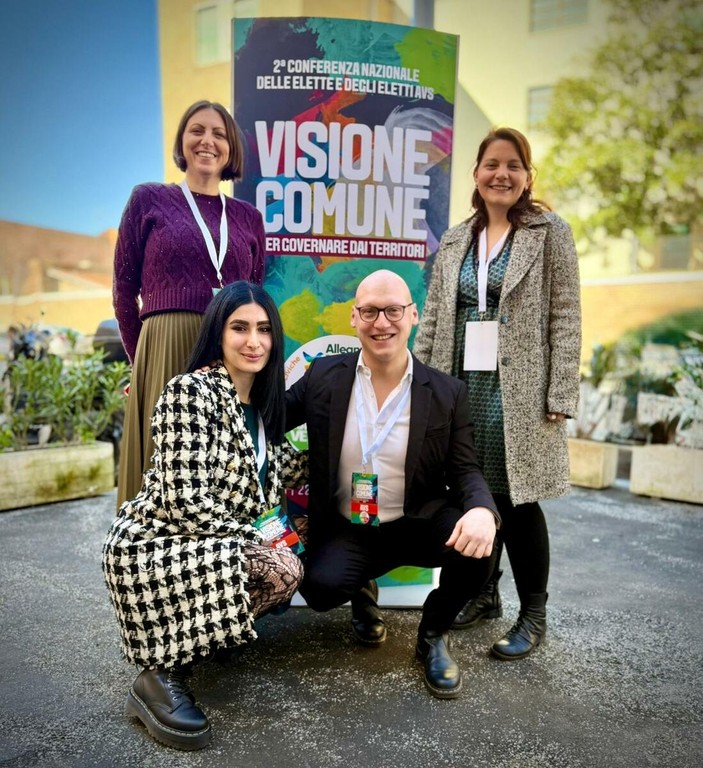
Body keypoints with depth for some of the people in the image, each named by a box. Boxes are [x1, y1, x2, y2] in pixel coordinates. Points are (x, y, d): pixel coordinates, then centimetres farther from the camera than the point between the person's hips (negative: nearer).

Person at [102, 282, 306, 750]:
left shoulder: (260, 402, 6)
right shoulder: (190, 392, -19)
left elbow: (281, 470, 7)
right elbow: (184, 502, -23)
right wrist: (257, 537, -17)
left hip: (206, 544, 8)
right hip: (152, 543, -8)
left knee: (286, 574, -14)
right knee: (280, 569, -26)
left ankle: (174, 646, 5)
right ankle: (161, 676, -9)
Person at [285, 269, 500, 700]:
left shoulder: (448, 393, -5)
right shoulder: (324, 377, -3)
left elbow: (465, 470, -5)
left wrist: (482, 510, -29)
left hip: (417, 525, 1)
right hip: (345, 530, 0)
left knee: (477, 541, -28)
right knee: (320, 586, -29)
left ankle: (434, 634, 6)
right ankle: (362, 594, 14)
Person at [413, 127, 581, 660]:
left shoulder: (550, 233, 2)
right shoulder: (454, 241, 15)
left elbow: (565, 319, -4)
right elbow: (432, 319, 12)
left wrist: (560, 395, -11)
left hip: (518, 391, -4)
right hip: (461, 387, 4)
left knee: (516, 500, 0)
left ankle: (533, 615, 18)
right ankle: (484, 595, 29)